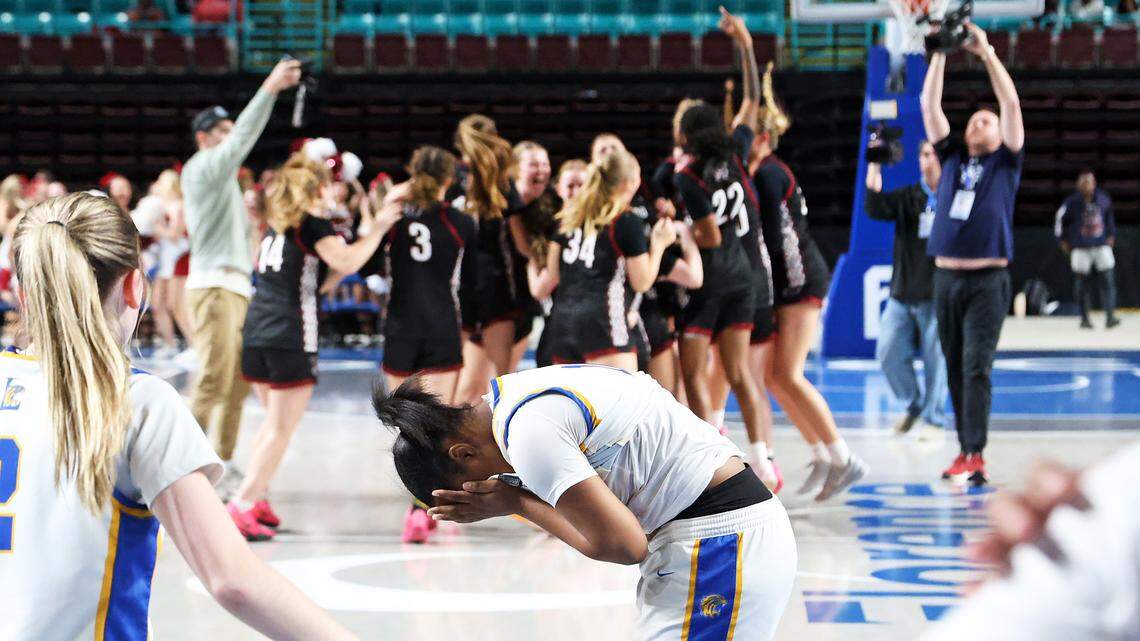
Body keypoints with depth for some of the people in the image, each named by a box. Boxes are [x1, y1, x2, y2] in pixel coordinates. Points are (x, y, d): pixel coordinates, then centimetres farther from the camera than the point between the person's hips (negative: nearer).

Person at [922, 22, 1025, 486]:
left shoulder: (1005, 162, 7)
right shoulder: (951, 158, 15)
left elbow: (1012, 104, -3)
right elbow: (929, 105, 9)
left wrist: (986, 52, -5)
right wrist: (940, 54, 3)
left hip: (988, 279, -4)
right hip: (946, 276, 4)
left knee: (976, 366, -12)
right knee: (954, 369, 7)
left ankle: (975, 456, -18)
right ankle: (965, 449, 14)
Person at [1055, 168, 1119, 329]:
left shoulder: (1104, 200, 3)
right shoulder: (1072, 203, -6)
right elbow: (1061, 219, 7)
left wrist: (1111, 235, 20)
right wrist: (1063, 240, 8)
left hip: (1102, 245, 2)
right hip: (1080, 248, -2)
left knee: (1108, 279, -9)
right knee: (1082, 283, 1)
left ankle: (1110, 316, -10)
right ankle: (1084, 318, 12)